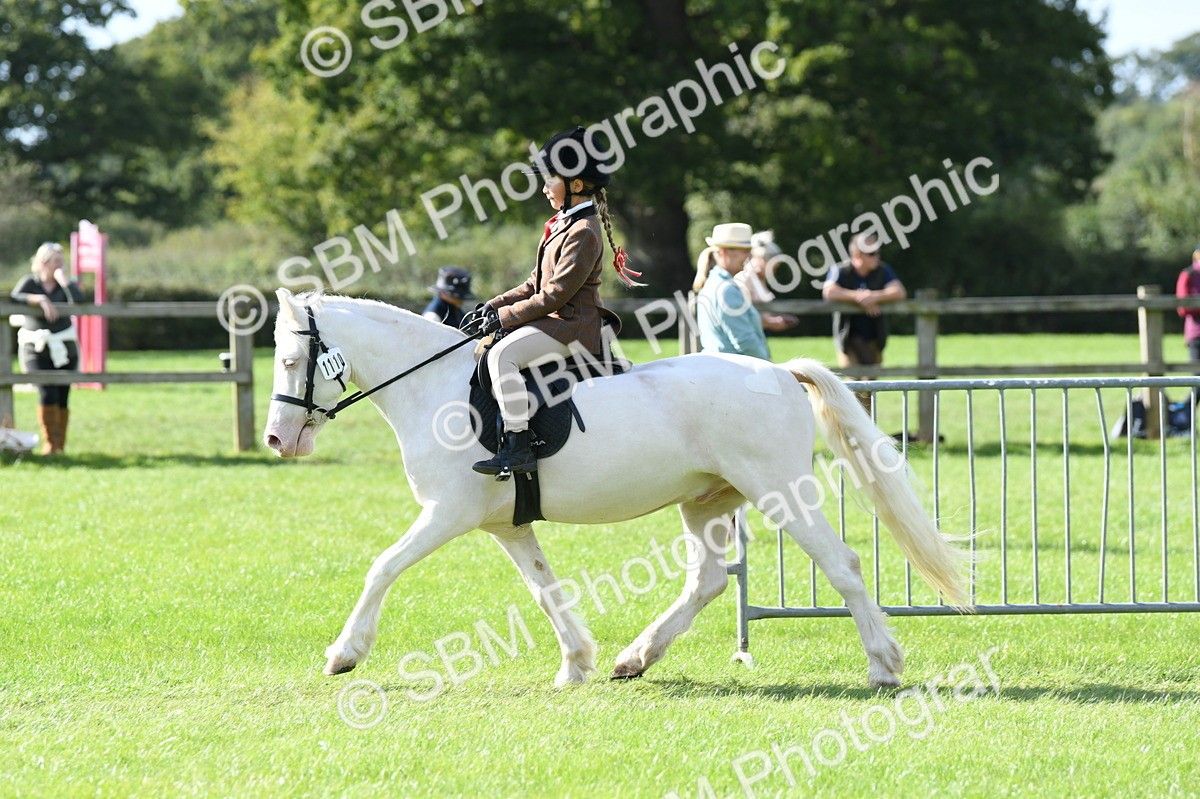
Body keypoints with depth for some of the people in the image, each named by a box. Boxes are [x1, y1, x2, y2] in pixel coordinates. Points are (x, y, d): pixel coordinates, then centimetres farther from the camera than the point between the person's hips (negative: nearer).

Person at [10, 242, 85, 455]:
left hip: (65, 350, 3)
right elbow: (14, 299, -19)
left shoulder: (66, 284, 5)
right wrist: (40, 299, -26)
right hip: (36, 350, -3)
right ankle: (50, 443, -12)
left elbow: (79, 301, -15)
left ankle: (60, 443, 14)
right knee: (47, 392, -19)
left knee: (62, 396, 2)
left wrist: (63, 279, -9)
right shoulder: (30, 283, 0)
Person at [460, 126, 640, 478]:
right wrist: (494, 306, 8)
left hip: (572, 327, -11)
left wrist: (504, 317, -17)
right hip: (555, 319, 11)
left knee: (502, 354, -30)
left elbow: (556, 294, -21)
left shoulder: (583, 233, -17)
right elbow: (537, 283, 19)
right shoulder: (564, 224, 15)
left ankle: (517, 446, -32)